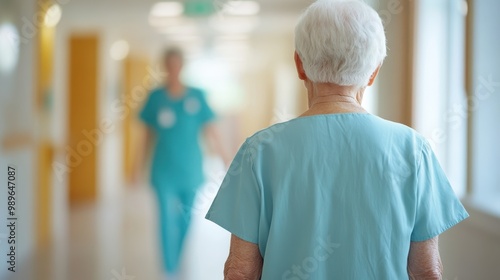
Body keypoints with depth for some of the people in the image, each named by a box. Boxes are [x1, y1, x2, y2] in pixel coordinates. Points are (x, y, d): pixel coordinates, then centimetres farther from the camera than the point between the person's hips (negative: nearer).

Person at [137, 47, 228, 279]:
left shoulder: (196, 96, -1)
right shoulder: (156, 97, 1)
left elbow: (209, 130, -2)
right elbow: (150, 132, 8)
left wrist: (225, 158, -8)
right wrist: (141, 162, 9)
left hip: (191, 171, 1)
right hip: (164, 171, 0)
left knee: (189, 221, 9)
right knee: (168, 221, -2)